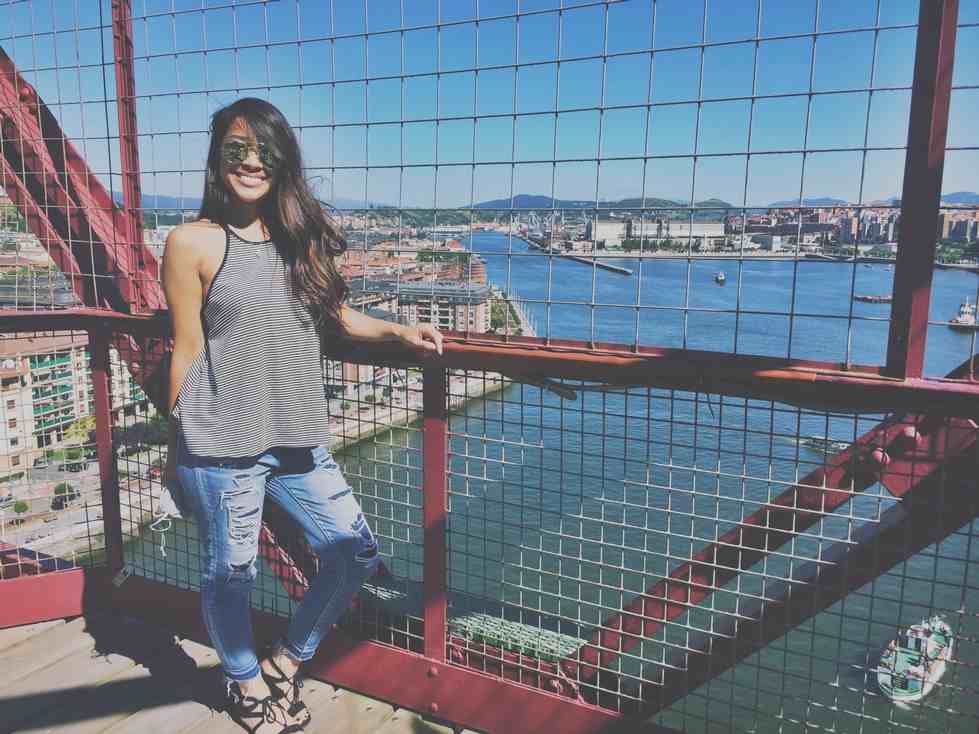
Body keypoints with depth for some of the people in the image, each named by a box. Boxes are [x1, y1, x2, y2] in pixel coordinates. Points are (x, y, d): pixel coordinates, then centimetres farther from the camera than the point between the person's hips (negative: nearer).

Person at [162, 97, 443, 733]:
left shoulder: (303, 237, 7)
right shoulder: (193, 243, -6)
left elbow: (335, 316, 17)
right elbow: (187, 351, -4)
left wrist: (399, 331, 2)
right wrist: (177, 450, 1)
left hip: (299, 440, 5)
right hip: (221, 447, -5)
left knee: (356, 554, 9)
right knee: (230, 574, 11)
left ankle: (285, 663, 34)